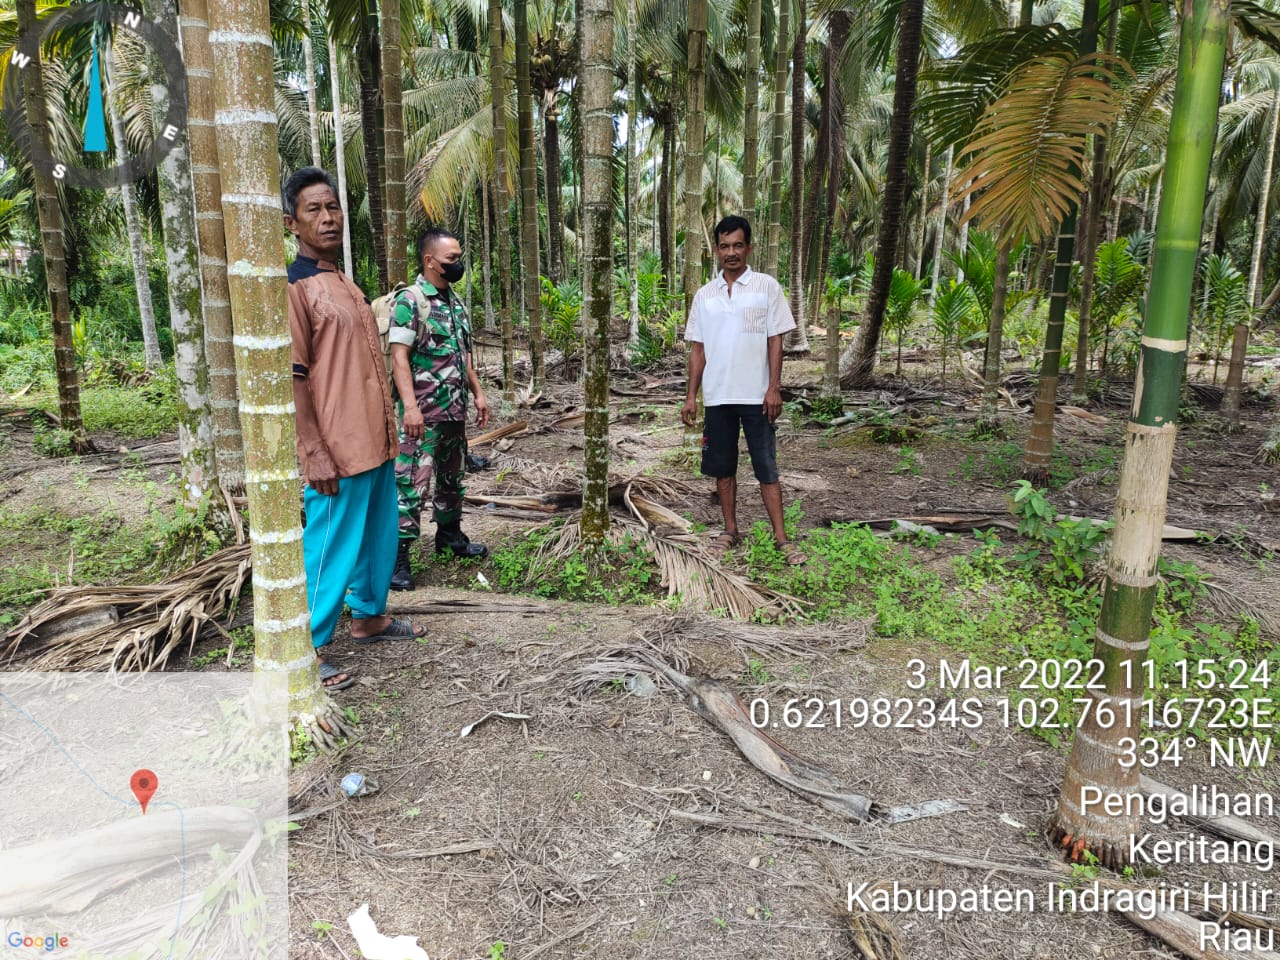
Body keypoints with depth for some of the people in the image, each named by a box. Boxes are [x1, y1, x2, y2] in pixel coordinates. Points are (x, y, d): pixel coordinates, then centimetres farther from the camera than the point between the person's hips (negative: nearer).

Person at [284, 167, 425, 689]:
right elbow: (292, 379, -16)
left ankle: (369, 615, 36)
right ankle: (311, 649, 13)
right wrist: (315, 453, -20)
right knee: (331, 548, -1)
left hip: (375, 443, 9)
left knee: (379, 536, 18)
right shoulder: (294, 287, -11)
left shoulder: (346, 284, 16)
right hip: (337, 451, -9)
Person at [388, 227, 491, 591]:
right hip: (424, 413, -8)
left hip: (456, 410, 8)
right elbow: (399, 357, -18)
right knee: (412, 482, -7)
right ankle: (398, 555, -2)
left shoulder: (455, 301, 13)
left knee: (452, 476, 19)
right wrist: (410, 406, -26)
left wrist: (478, 393, 17)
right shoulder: (410, 301, -12)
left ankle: (449, 534, 35)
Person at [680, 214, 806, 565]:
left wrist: (774, 387, -11)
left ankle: (781, 537, 5)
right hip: (717, 397, 4)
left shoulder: (767, 287, -2)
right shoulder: (704, 295, 7)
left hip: (755, 395, -3)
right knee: (722, 467, 10)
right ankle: (731, 531, 23)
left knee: (766, 467, 0)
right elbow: (698, 349, 9)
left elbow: (775, 340, -3)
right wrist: (691, 396, 4)